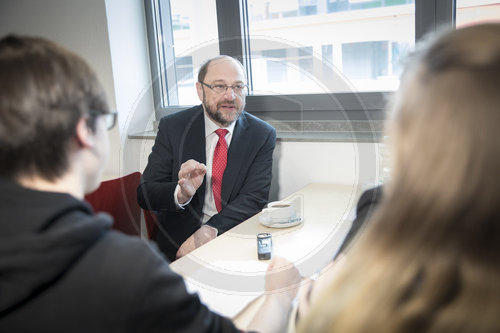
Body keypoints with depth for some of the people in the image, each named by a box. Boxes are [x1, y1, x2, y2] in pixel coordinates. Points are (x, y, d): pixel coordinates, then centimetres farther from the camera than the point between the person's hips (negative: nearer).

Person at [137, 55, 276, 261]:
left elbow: (254, 197, -8)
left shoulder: (263, 134, 0)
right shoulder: (172, 127, -1)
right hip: (179, 243, -1)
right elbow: (145, 194, -4)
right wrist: (181, 193, -27)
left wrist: (210, 231, -24)